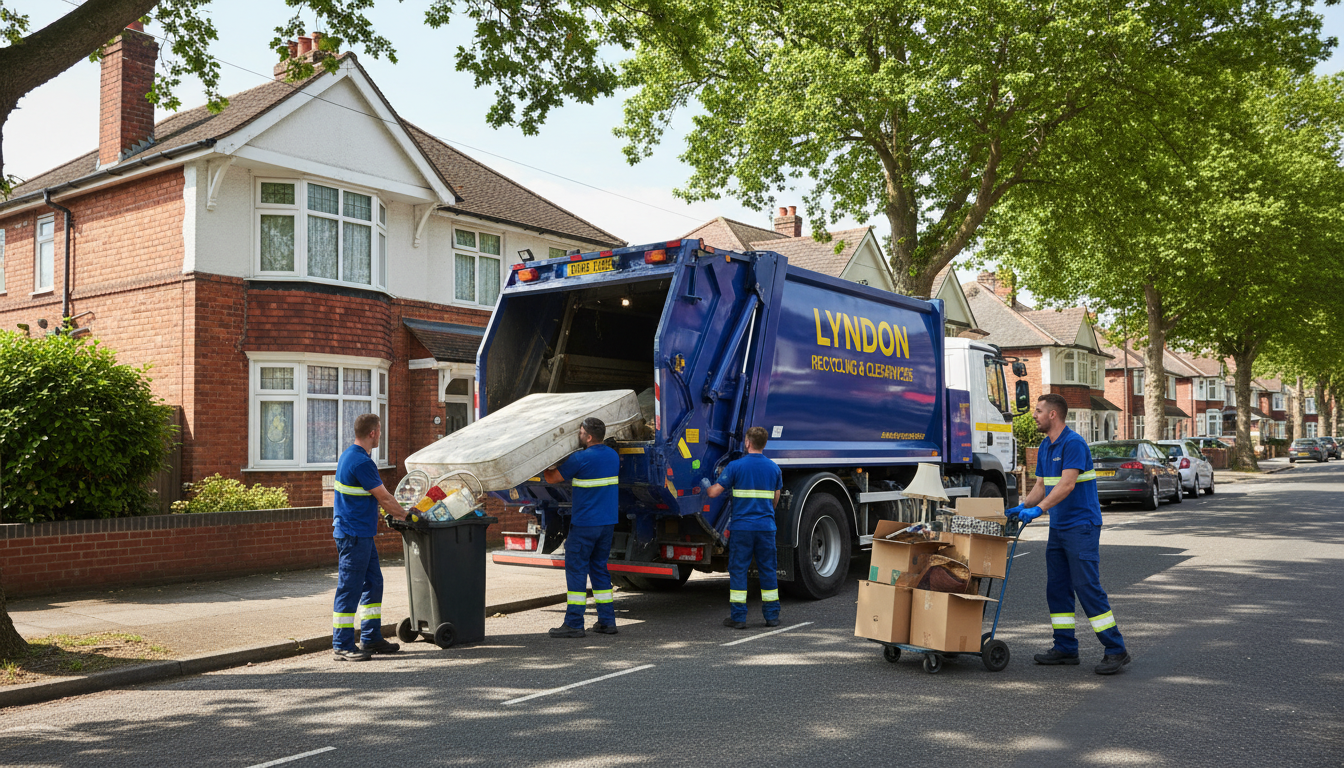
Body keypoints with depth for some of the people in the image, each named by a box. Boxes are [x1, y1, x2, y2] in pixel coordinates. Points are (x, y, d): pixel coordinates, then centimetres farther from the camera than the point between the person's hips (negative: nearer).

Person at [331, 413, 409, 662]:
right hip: (353, 535, -11)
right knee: (350, 589, -4)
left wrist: (398, 514, 20)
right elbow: (383, 497, -14)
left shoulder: (350, 455, 13)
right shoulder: (361, 461, -20)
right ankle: (342, 646, 4)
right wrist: (406, 515, 0)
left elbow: (378, 497, 20)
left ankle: (372, 638, 21)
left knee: (373, 583, 14)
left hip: (361, 534, 11)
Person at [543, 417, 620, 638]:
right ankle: (607, 621, 13)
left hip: (584, 524, -7)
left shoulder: (580, 458, -14)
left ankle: (574, 623, 0)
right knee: (599, 568, 14)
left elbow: (552, 478, -7)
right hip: (608, 522, 7)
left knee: (576, 569, -1)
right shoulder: (613, 456, 9)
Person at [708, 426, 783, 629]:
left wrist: (708, 486, 16)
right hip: (766, 527, 3)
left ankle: (738, 617, 4)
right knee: (768, 570, 11)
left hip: (741, 527, -3)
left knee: (738, 570, 4)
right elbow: (775, 500, 14)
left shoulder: (735, 466, -7)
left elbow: (714, 493, -7)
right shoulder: (774, 468, 5)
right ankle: (772, 616, 15)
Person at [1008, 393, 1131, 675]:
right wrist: (1022, 506, 0)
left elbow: (1067, 485, -24)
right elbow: (1041, 486, 16)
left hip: (1081, 525, -9)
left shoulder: (1074, 443, -15)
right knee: (1057, 588, 9)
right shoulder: (1045, 447, 13)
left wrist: (1039, 509, -30)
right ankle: (1065, 648, 16)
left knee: (1088, 587, -10)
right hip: (1058, 527, 9)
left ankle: (1116, 650, -2)